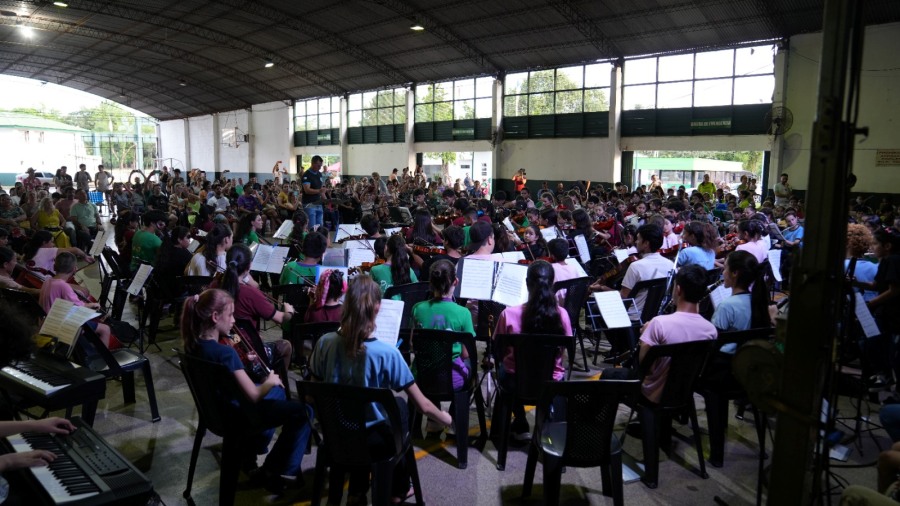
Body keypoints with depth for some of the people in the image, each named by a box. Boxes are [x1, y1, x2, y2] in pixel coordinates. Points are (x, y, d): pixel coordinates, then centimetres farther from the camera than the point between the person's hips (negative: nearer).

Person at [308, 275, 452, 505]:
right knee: (399, 404, 28)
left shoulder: (324, 343, -16)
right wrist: (447, 418, 5)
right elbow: (423, 406, -16)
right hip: (373, 437, -3)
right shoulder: (386, 353, -25)